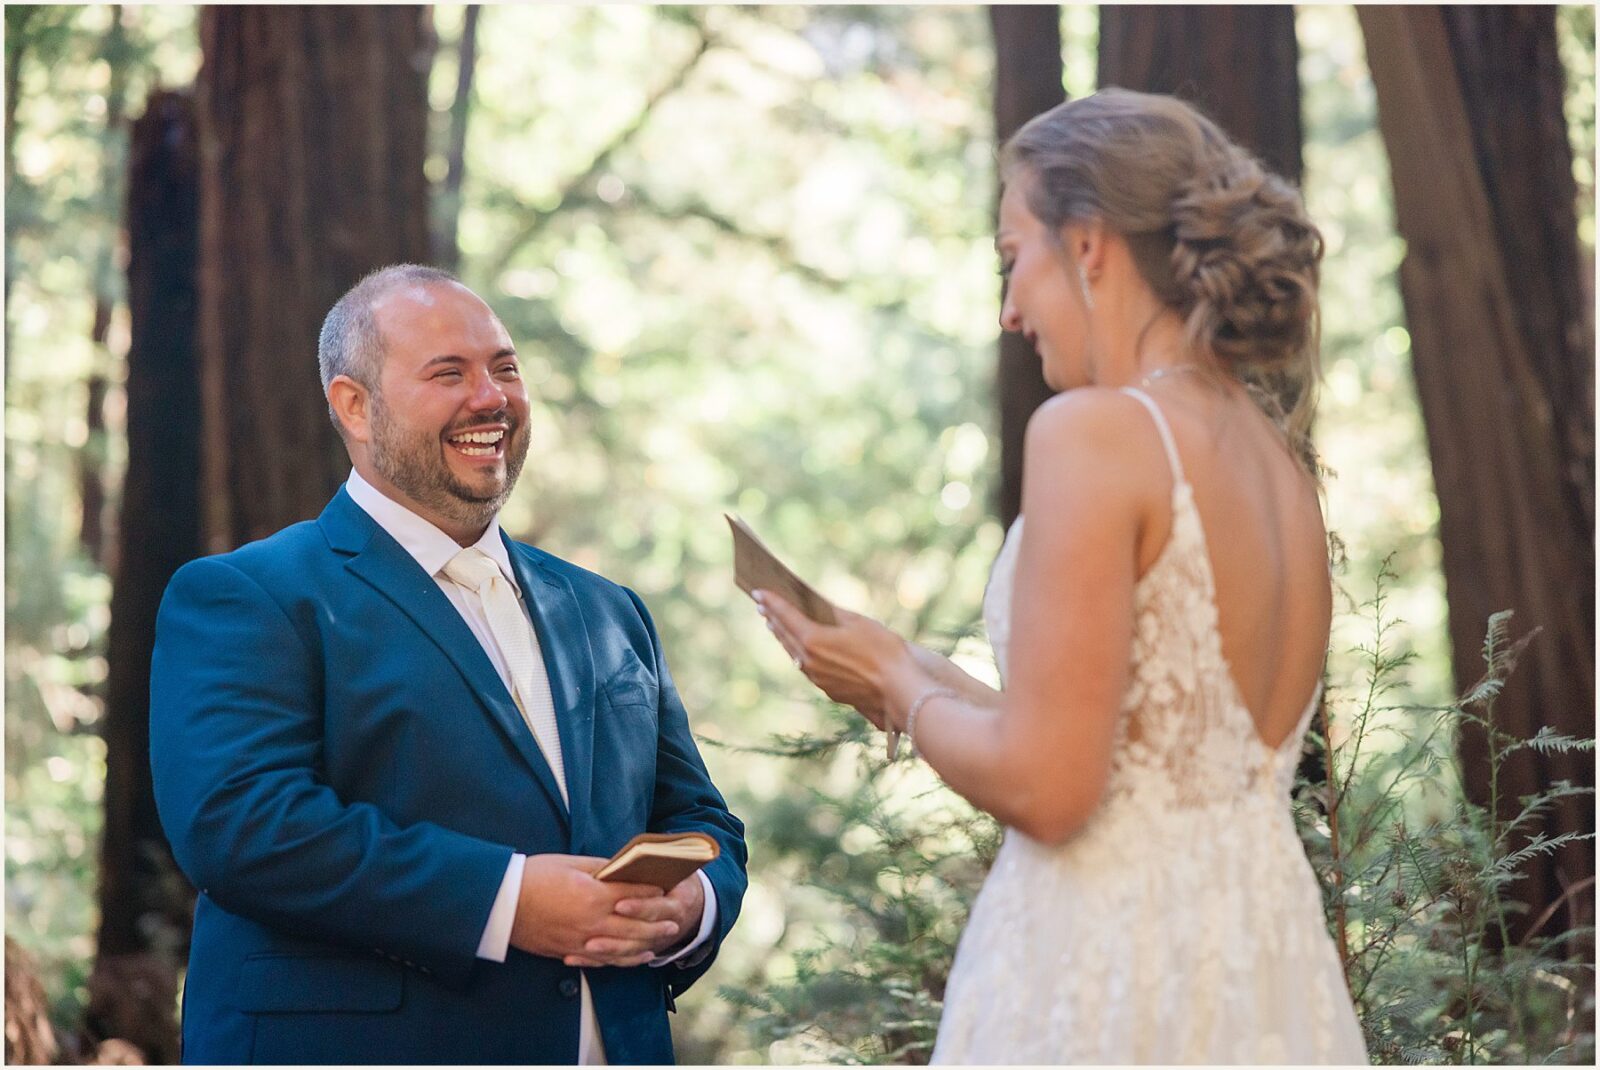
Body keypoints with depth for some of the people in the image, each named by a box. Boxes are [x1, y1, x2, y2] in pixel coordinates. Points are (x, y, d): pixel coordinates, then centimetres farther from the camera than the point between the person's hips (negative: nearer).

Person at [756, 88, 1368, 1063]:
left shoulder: (1094, 431, -13)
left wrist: (900, 687, 0)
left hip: (1106, 960, -8)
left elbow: (1046, 788, -18)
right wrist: (935, 687, 20)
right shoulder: (1283, 462, 10)